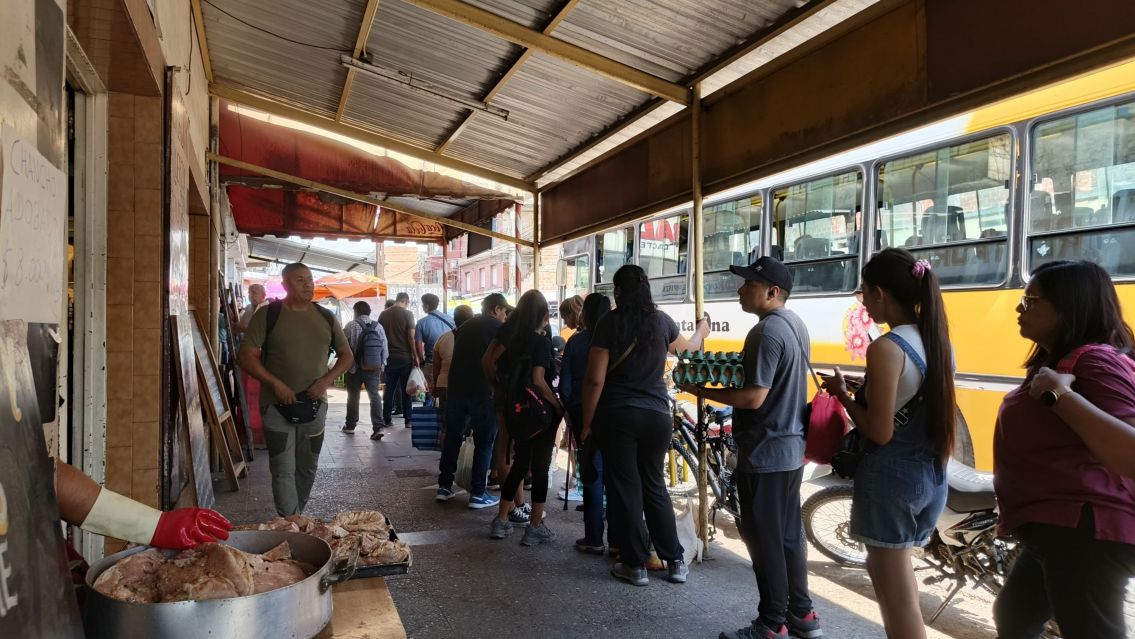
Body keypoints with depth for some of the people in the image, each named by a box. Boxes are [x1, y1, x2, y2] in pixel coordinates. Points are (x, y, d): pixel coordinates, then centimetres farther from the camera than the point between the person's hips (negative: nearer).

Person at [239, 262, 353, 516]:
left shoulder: (325, 317, 6)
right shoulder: (268, 314, -5)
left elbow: (347, 356, 11)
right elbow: (247, 356, -8)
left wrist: (327, 380, -7)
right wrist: (275, 383, -18)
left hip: (314, 404, 4)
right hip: (277, 406, -4)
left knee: (308, 468, 15)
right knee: (284, 471, -3)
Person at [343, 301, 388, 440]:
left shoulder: (351, 326, -9)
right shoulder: (378, 326, 2)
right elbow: (385, 349, 2)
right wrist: (381, 364, 14)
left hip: (355, 368, -2)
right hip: (375, 368, 2)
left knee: (353, 396, 13)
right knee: (374, 396, 3)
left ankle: (350, 425, 26)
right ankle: (378, 427, -9)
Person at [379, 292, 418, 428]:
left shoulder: (383, 314, 6)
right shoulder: (407, 314, -8)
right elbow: (411, 337, -11)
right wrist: (415, 357, -6)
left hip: (389, 357, 4)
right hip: (405, 357, -3)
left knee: (389, 388, 10)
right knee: (406, 389, 3)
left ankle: (387, 419, 12)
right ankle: (408, 419, 6)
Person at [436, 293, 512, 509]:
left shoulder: (465, 326, 16)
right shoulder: (499, 328, -2)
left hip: (456, 389, 6)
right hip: (483, 392, -6)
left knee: (452, 438, 15)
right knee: (484, 442, 3)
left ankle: (444, 486, 18)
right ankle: (478, 494, 4)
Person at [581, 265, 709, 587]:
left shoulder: (609, 323, -7)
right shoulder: (662, 321, 3)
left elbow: (595, 379, -11)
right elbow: (688, 347, 26)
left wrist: (587, 422, -1)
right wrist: (701, 331, 47)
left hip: (617, 416, -4)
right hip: (657, 415, 4)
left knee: (625, 489, 7)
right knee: (654, 486, 17)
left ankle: (635, 565, 14)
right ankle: (675, 562, 22)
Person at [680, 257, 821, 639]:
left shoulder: (766, 331, -21)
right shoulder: (795, 325, 10)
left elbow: (754, 398, -24)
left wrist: (702, 391, -16)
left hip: (764, 453, -10)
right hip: (791, 448, 10)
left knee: (764, 539, 2)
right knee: (789, 534, 18)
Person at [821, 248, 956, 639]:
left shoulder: (886, 348, -18)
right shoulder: (938, 341, 6)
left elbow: (879, 432, -19)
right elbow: (925, 413, 13)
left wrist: (842, 395, -5)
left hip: (892, 477, -8)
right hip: (931, 475, 9)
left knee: (897, 595, 6)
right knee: (887, 571, 26)